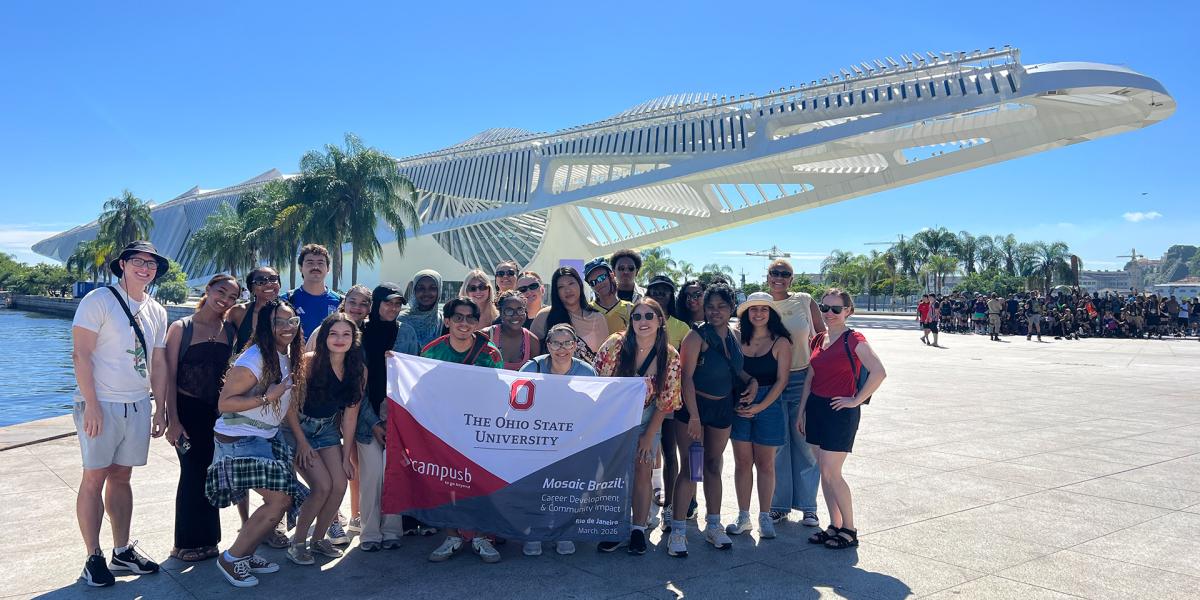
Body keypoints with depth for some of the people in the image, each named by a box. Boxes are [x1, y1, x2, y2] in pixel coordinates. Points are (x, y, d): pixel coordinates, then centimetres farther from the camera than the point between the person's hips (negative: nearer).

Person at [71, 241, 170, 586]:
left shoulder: (157, 312, 10)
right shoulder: (99, 300, -7)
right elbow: (81, 354, -12)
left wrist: (160, 410, 12)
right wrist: (92, 403, -16)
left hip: (138, 406, 5)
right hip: (101, 405, -5)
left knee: (121, 477, 12)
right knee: (94, 478, 0)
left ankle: (122, 551, 21)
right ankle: (94, 558, 10)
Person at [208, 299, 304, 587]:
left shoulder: (289, 356, 5)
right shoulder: (254, 359, -22)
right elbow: (224, 403, -21)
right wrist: (267, 397, -28)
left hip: (267, 437, 9)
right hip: (239, 439, -9)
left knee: (282, 498, 6)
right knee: (280, 499, -12)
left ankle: (245, 554, 21)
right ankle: (231, 558, 4)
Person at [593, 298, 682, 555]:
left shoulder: (670, 357, -14)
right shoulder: (615, 344, -17)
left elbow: (665, 402, -7)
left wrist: (648, 435, -7)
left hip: (646, 418, 0)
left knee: (642, 470, 0)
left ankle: (639, 529, 13)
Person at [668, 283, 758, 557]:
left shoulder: (733, 338, 7)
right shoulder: (697, 336, -13)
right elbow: (686, 376, -18)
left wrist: (752, 380, 2)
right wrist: (693, 416, -23)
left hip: (723, 408, 6)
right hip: (693, 405, -6)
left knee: (713, 466, 15)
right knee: (690, 467, -7)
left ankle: (713, 526, 25)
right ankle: (678, 530, 0)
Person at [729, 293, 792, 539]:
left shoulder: (780, 343, -4)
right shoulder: (738, 339, 4)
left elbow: (782, 380, -7)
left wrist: (760, 406, -13)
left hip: (769, 406, -2)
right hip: (739, 406, 3)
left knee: (765, 464, 6)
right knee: (742, 462, 7)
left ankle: (765, 517, 18)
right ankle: (743, 517, 17)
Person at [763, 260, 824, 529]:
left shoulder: (805, 301, 0)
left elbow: (822, 334, 8)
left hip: (803, 379, -1)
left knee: (805, 443, 3)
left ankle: (807, 506, 16)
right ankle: (779, 505, 19)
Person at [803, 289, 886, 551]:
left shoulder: (853, 340, -11)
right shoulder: (817, 340, 10)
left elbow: (879, 372, -21)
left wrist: (856, 400, -16)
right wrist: (802, 411, 14)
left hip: (840, 411, -7)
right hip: (816, 409, 7)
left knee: (831, 473, -6)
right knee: (824, 471, 10)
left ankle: (849, 530, 10)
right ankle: (834, 526, 21)